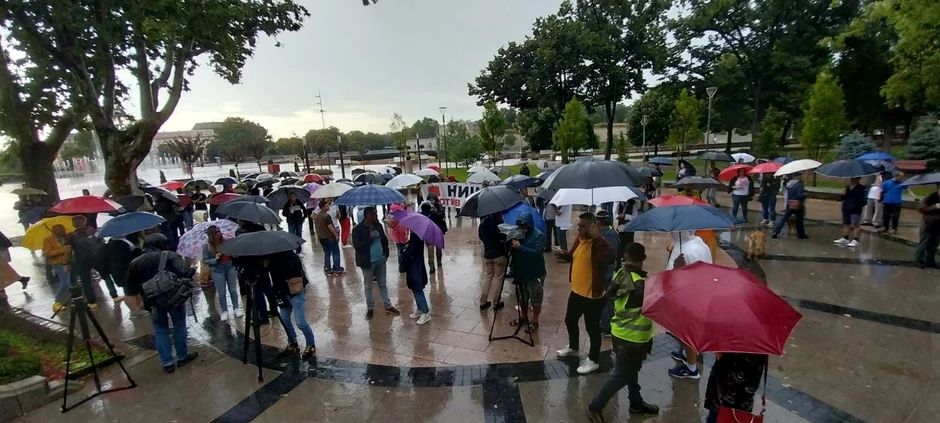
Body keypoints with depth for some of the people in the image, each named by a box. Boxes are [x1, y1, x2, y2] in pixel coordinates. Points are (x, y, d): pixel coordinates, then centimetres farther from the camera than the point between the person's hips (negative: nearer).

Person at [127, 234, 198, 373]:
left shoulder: (136, 262, 0)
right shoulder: (170, 256, -14)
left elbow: (130, 282, 9)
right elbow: (184, 272, -25)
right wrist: (193, 270, -5)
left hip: (152, 301, 3)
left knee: (160, 330, 14)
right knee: (179, 326, 13)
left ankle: (167, 363, 17)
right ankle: (182, 356, 23)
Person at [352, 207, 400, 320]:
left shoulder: (378, 225, 2)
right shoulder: (357, 229, -14)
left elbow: (384, 240, 14)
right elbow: (357, 246, -20)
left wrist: (386, 253, 5)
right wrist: (370, 237, -25)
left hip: (381, 260, 5)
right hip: (368, 262, -5)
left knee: (382, 284, 15)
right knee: (368, 286, 10)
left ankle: (388, 306, 26)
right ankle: (370, 308, 25)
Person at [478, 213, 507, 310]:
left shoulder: (483, 222, -2)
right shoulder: (500, 223, -19)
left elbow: (480, 236, 10)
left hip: (487, 254, 5)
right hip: (500, 254, -5)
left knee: (487, 277, 16)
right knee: (498, 278, 7)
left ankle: (483, 302, 19)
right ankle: (496, 303, 15)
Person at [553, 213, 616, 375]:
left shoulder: (599, 243, -23)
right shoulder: (579, 239, 3)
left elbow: (610, 258, -43)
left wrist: (598, 237, -42)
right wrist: (563, 254, -2)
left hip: (593, 294, -9)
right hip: (576, 290, 9)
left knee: (592, 328, 7)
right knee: (570, 320, 24)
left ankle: (593, 360, 27)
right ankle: (573, 347, 48)